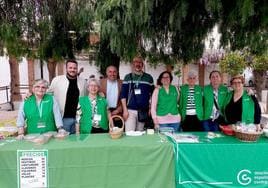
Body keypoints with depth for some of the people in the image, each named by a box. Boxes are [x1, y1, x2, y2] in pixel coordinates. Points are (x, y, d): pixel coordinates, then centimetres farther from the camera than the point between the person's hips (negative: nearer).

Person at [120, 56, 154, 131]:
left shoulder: (148, 77, 5)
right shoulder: (128, 77, 3)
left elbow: (152, 94, 9)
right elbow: (123, 94, 0)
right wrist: (125, 110, -7)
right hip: (130, 110, -1)